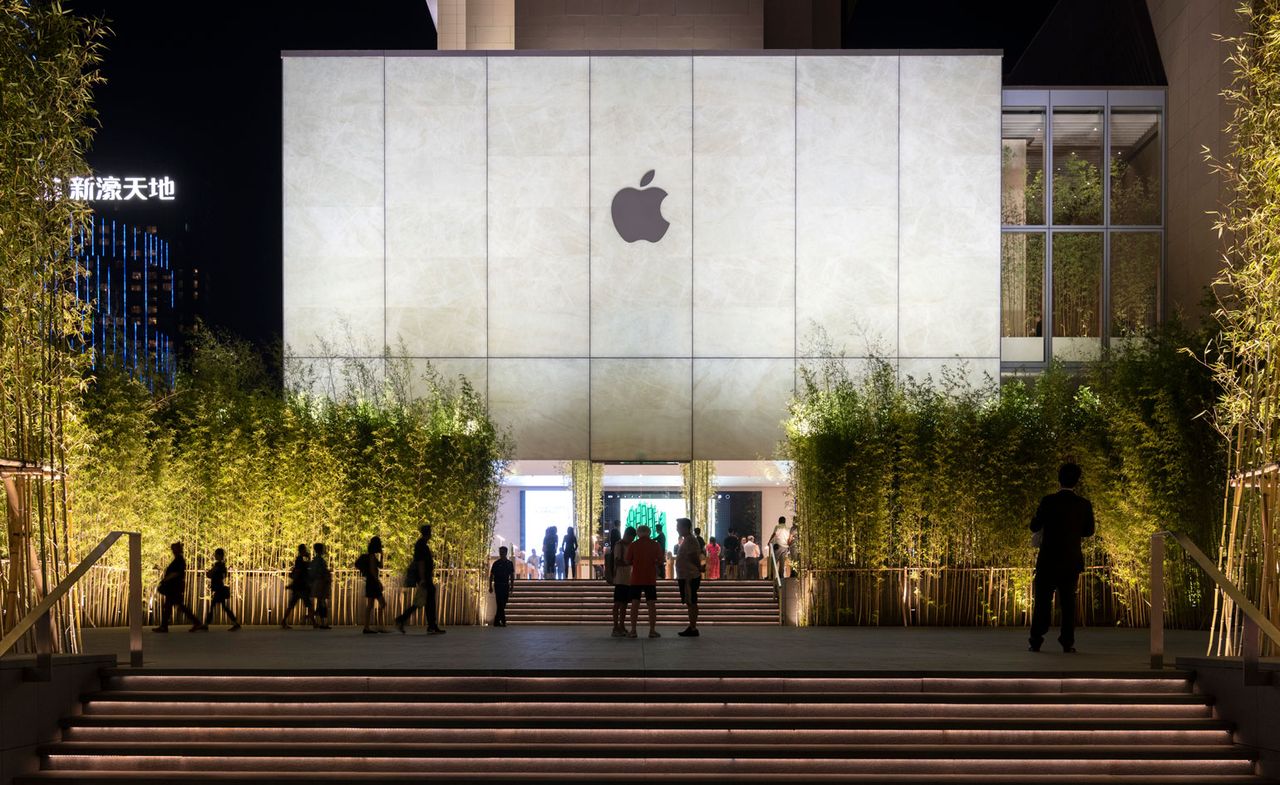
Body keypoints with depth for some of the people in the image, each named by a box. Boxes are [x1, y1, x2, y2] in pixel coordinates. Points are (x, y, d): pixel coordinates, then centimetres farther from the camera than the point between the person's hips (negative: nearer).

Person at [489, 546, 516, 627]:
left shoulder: (509, 563, 8)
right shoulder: (496, 563, 0)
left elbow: (512, 576, 11)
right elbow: (491, 575, 3)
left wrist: (512, 586, 5)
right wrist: (490, 586, -3)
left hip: (506, 586, 4)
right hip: (498, 586, -4)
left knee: (503, 605, 5)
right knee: (500, 605, -11)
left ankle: (496, 621, 13)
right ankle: (503, 621, -13)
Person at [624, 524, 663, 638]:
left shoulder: (633, 545, -3)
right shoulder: (655, 545, -2)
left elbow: (627, 561, 0)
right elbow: (661, 560, 0)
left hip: (636, 579, 0)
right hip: (651, 579, 0)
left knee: (635, 603, 3)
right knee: (651, 604, 3)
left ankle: (633, 630, 0)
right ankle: (652, 630, 1)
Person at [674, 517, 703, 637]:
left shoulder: (690, 541, -15)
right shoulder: (686, 540, 17)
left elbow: (694, 559, -21)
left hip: (689, 577, -10)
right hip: (685, 577, 10)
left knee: (691, 602, -7)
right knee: (690, 603, 13)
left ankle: (693, 629, -6)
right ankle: (692, 627, 18)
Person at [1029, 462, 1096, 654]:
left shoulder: (1048, 501, -10)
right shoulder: (1084, 505, -3)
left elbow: (1034, 526, -3)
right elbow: (1088, 531, 9)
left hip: (1048, 559, -2)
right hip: (1072, 561, 2)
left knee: (1042, 601, 5)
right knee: (1068, 602, 8)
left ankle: (1036, 641, 4)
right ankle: (1068, 643, 4)